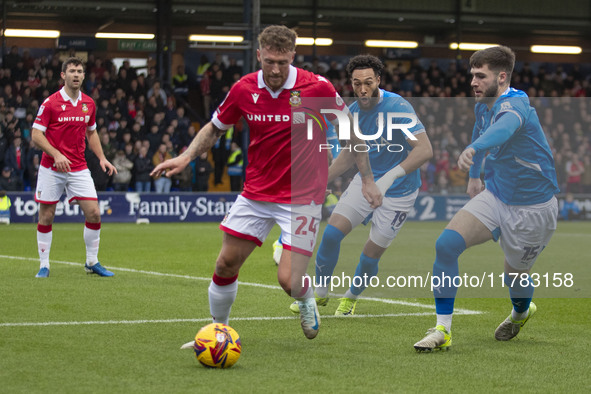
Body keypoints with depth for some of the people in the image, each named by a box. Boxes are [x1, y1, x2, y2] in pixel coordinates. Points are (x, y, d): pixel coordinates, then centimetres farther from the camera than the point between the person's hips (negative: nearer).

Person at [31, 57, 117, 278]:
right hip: (51, 168, -3)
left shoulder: (88, 104, 6)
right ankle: (44, 265, 13)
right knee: (46, 216, 1)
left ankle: (92, 262, 9)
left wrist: (102, 158, 9)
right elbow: (36, 135, -10)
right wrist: (56, 154, -23)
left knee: (93, 212, -6)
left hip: (79, 168, 3)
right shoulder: (50, 103, -9)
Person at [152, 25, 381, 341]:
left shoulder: (316, 87, -14)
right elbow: (215, 128, 12)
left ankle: (307, 300, 26)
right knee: (226, 264, 4)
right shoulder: (244, 89, -5)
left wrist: (367, 179, -1)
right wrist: (186, 157, -3)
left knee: (289, 281, -12)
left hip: (302, 197, -4)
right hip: (255, 193, 4)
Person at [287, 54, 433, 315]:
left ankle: (352, 297, 30)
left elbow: (425, 149, -31)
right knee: (331, 233, -7)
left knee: (371, 254, 0)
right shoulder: (352, 112, -2)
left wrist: (392, 175, -42)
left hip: (398, 192, -5)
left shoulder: (397, 108, -24)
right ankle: (320, 292, 16)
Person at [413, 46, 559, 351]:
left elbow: (504, 127, -52)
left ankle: (521, 312, 49)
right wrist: (474, 176, 28)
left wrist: (473, 149, -71)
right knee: (446, 244, -16)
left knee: (515, 276, 9)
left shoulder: (515, 105, -27)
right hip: (494, 195, 7)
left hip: (532, 208, -7)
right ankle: (442, 331, -11)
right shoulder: (482, 105, 0)